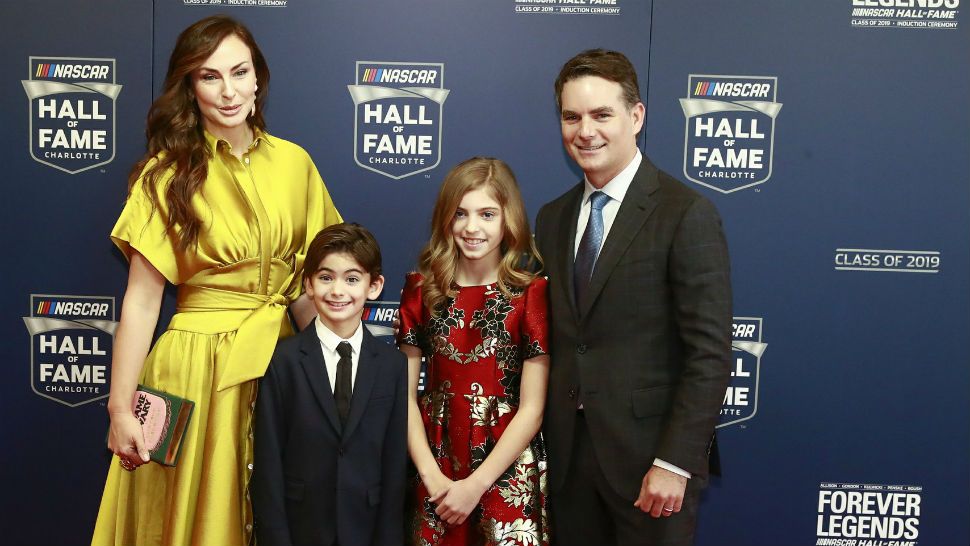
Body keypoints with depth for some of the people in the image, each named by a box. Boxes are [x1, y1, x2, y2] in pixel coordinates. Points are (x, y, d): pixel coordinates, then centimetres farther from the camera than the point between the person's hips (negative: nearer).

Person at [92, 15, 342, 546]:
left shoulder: (294, 163, 2)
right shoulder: (169, 174, -7)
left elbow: (308, 280, 8)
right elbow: (141, 301, -9)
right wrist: (120, 409, -10)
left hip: (280, 360, 3)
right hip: (198, 364, -3)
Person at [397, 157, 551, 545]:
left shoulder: (532, 293, -8)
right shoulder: (421, 289, -1)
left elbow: (532, 409, -9)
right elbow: (405, 394, -2)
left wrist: (475, 485, -12)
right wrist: (432, 477, -10)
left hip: (508, 472, -2)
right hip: (437, 468, 2)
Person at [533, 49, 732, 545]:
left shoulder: (686, 216, -11)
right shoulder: (552, 219, 8)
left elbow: (709, 354, -13)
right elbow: (552, 341, 11)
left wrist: (674, 463, -16)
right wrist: (545, 443, 6)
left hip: (648, 457, -5)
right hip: (566, 456, 5)